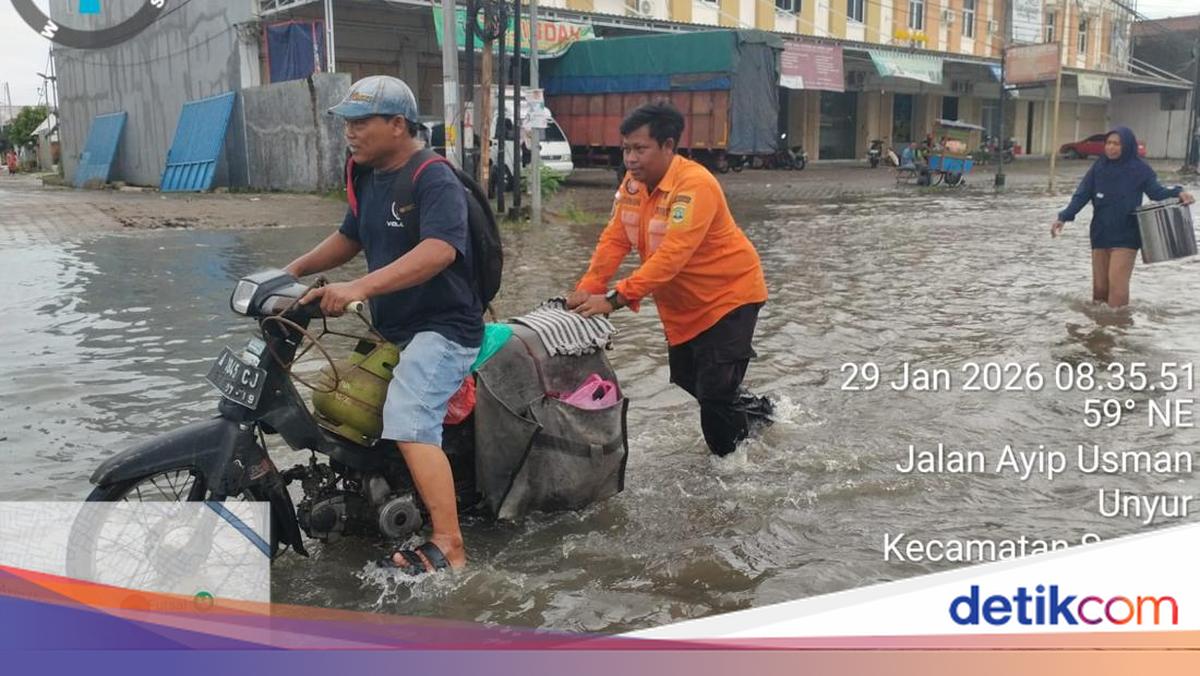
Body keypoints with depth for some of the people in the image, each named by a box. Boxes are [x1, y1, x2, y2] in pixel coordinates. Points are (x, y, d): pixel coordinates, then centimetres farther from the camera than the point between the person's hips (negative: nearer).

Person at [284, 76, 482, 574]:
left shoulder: (434, 180, -16)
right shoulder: (369, 178, 13)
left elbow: (438, 251, -32)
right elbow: (350, 237, 27)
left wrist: (358, 287, -40)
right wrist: (293, 271, 13)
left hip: (443, 327, -10)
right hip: (391, 329, 10)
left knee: (408, 422, -28)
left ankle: (448, 547, -29)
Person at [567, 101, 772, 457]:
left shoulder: (695, 185, -29)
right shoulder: (632, 182, -5)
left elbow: (672, 255, -38)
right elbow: (614, 240, -7)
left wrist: (615, 298, -44)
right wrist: (587, 289, -22)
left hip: (730, 294, -8)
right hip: (682, 304, 8)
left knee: (714, 390, -8)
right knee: (685, 378, 21)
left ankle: (730, 452, 19)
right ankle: (746, 407, 46)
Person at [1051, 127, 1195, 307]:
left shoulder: (1139, 169, -6)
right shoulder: (1098, 167, 3)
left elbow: (1156, 191, -4)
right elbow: (1082, 195, 1)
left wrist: (1178, 193, -24)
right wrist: (1064, 217, -9)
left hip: (1126, 236, -4)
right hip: (1100, 234, 4)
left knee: (1117, 284, -11)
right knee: (1100, 285, 11)